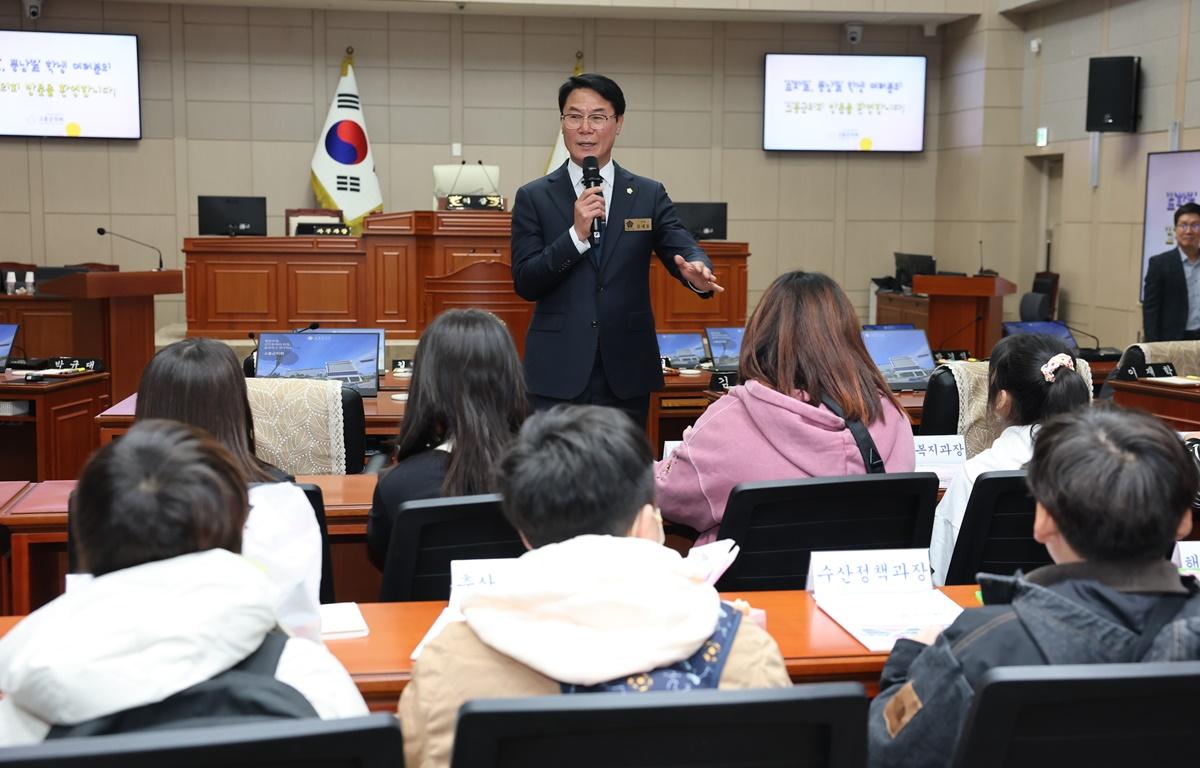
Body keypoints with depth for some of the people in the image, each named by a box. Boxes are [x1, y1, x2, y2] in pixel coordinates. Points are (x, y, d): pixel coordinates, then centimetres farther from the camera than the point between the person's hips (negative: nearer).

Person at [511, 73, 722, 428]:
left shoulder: (649, 195, 7)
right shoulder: (534, 197, 3)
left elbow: (681, 248, -4)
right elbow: (524, 283, -4)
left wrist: (697, 270, -29)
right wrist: (577, 234, -17)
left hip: (626, 374, 2)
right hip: (557, 373, -1)